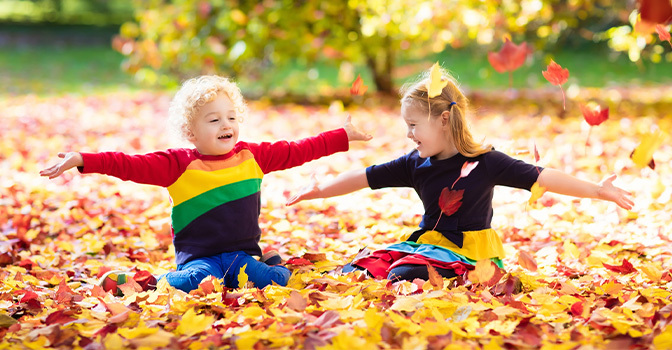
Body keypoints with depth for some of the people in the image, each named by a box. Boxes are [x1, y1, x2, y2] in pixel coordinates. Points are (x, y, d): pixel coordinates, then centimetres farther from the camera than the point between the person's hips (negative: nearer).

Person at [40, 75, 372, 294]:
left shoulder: (253, 157, 7)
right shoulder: (178, 164, -5)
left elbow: (296, 151, 14)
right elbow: (130, 165, -13)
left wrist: (343, 136, 17)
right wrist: (83, 161, -25)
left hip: (243, 252, 3)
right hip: (198, 256, -2)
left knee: (274, 279, -25)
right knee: (198, 280, -35)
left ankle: (269, 260, 6)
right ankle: (141, 281, -12)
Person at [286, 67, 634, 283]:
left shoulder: (484, 161, -10)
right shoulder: (415, 164, 5)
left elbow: (540, 176, -12)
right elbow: (367, 176, 10)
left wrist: (596, 190, -17)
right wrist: (321, 190, 9)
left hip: (467, 252, -6)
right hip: (428, 241, 6)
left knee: (403, 274, -33)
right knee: (362, 267, -14)